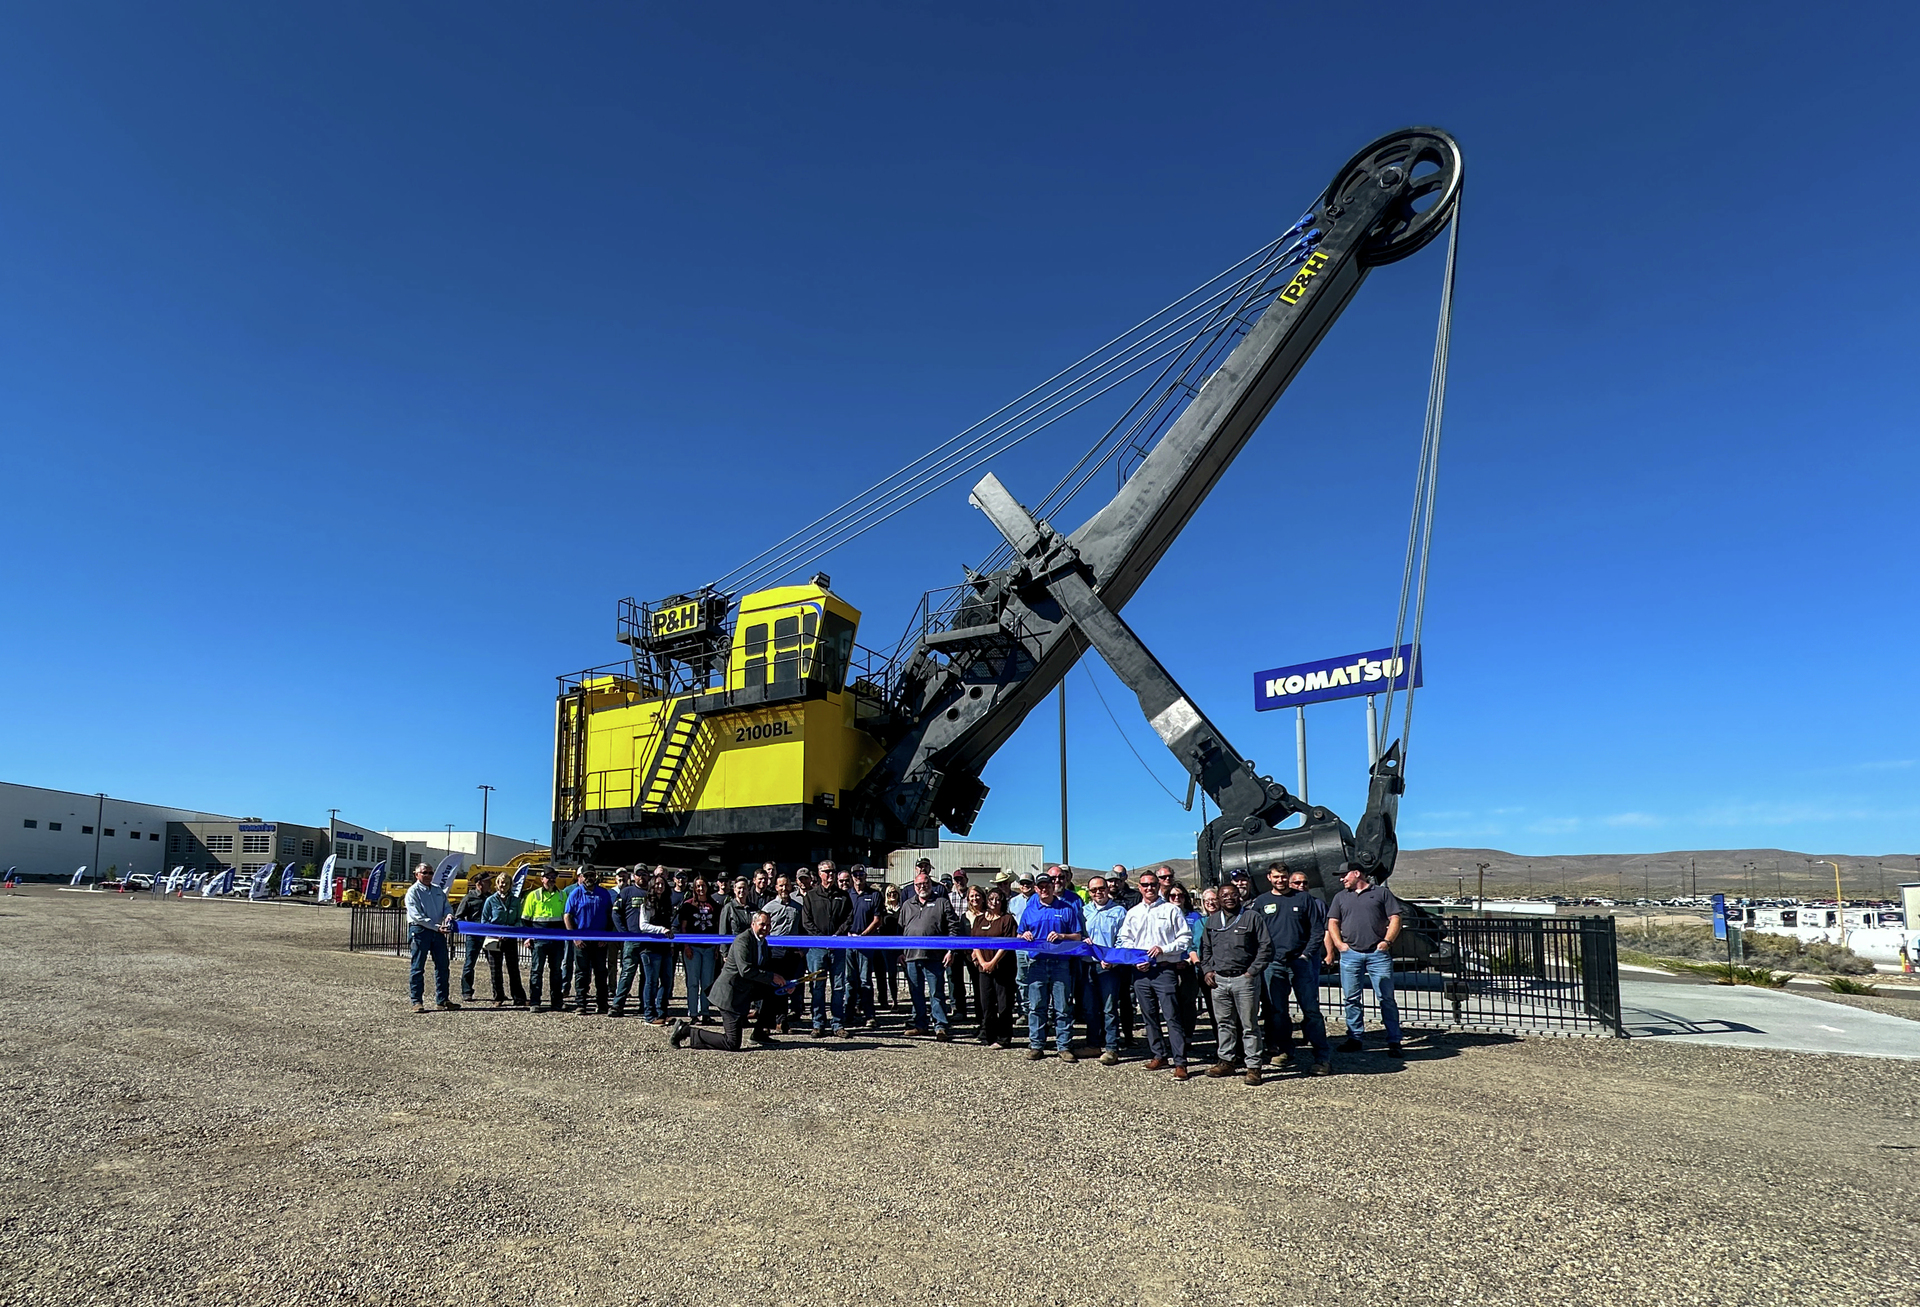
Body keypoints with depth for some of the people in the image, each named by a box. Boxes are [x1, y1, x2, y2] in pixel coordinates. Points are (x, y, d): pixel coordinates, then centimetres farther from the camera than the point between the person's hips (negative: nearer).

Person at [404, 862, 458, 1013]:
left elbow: (446, 905, 16)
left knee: (442, 966, 7)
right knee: (418, 968, 0)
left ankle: (442, 1000, 14)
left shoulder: (438, 890, 15)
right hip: (420, 931, -6)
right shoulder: (413, 891, -5)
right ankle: (416, 1001, 7)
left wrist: (449, 915, -9)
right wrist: (436, 927, -19)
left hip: (438, 932, 6)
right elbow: (416, 916, -13)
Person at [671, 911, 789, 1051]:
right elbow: (746, 970, -28)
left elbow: (767, 969, 16)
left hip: (745, 990, 9)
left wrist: (781, 983, -2)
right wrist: (772, 977, -23)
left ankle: (760, 1033, 12)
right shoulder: (742, 940, -18)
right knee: (732, 1044, -10)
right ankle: (686, 1032, -2)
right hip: (730, 993, -9)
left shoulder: (763, 942, 10)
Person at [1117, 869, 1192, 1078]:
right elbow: (1125, 940, 15)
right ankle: (1159, 1055, 23)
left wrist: (1164, 949, -11)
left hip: (1164, 969, -4)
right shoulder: (1132, 913, 13)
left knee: (1171, 1017, -8)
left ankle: (1180, 1062, -6)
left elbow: (1186, 937, 0)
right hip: (1140, 970, 5)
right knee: (1149, 1016, 11)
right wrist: (1135, 959, -1)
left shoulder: (1171, 910, 1)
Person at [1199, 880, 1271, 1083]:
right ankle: (1226, 1061, 22)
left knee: (1249, 1025, -1)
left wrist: (1252, 971, -7)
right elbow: (1205, 948, 21)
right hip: (1219, 979, 5)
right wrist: (1207, 970, 8)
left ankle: (1254, 1066, 6)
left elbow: (1266, 947, -3)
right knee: (1224, 1024, 11)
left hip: (1244, 978, -5)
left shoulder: (1252, 917, -1)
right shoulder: (1212, 920, 14)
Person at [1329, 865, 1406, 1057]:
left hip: (1378, 954, -3)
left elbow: (1395, 919, 4)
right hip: (1350, 954, 3)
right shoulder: (1340, 897, 19)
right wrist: (1339, 944, 2)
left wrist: (1387, 941, -7)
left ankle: (1394, 1042, 2)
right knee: (1351, 998, 4)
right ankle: (1354, 1039, 12)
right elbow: (1332, 923, 17)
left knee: (1386, 998, -4)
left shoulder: (1381, 893, 9)